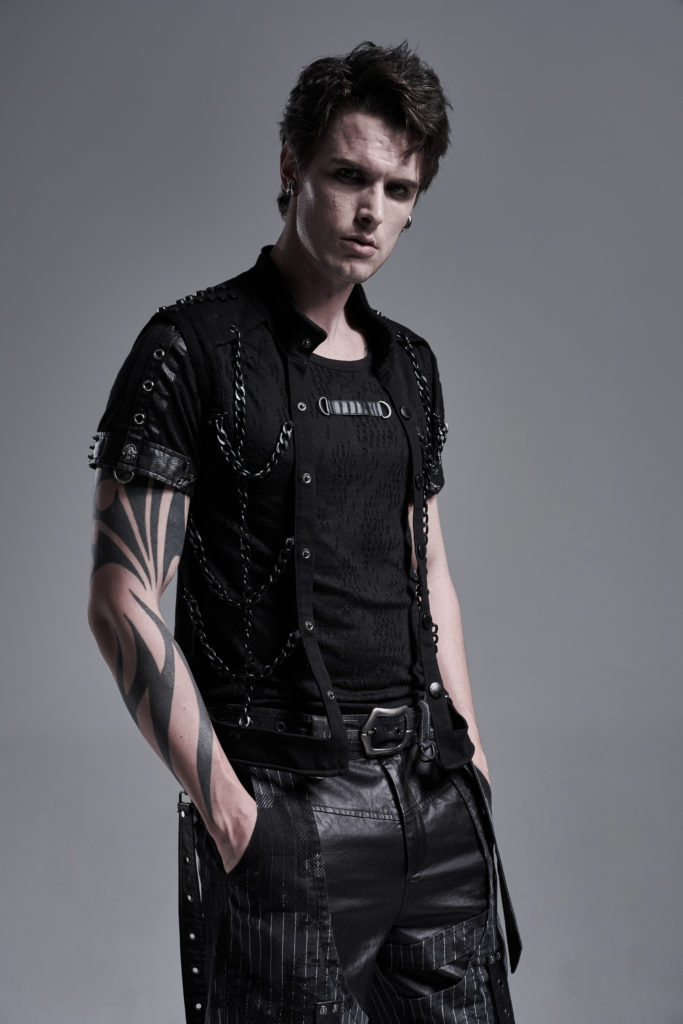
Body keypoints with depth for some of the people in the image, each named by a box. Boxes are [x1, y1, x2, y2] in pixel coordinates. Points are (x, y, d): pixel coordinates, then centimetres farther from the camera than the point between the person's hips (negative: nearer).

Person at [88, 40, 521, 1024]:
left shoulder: (410, 365, 13)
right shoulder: (192, 350, -7)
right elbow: (123, 603, -11)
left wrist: (467, 750, 12)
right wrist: (225, 803, -14)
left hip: (434, 794, 6)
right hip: (284, 804, -6)